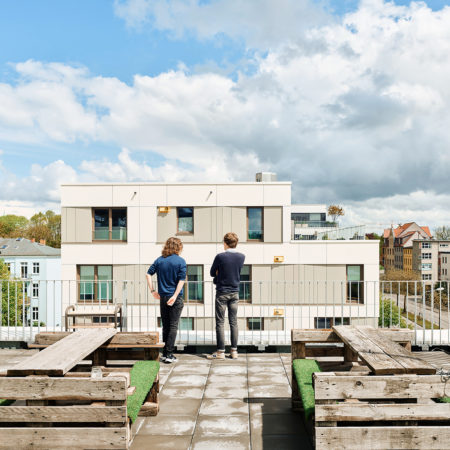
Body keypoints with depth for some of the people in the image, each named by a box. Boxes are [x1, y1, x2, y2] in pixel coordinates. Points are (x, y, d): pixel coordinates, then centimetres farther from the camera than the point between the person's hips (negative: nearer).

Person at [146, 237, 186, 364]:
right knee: (173, 326, 1)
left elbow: (149, 274, -1)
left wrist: (152, 291, 1)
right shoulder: (180, 261, -6)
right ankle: (169, 354, -1)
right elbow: (181, 280, -14)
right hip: (176, 298, -4)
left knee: (165, 326, 14)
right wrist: (175, 296, -16)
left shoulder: (159, 260, 5)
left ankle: (164, 353, 18)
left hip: (162, 297, 4)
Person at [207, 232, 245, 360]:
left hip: (222, 293, -4)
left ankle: (220, 352, 3)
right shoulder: (241, 257, 0)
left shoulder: (220, 257, -14)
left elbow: (212, 273, -3)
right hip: (235, 292, 4)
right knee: (233, 322, 9)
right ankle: (234, 351, 11)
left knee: (220, 322, 1)